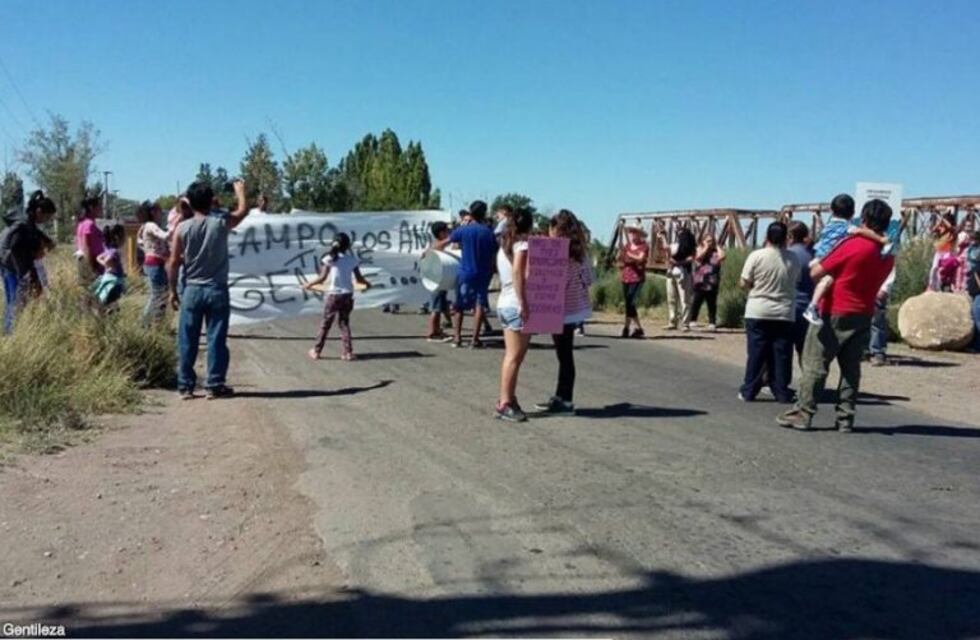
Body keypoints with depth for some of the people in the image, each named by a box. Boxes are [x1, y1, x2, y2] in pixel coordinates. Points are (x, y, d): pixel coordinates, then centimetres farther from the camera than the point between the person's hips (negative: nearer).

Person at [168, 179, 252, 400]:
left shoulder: (182, 228, -4)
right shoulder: (221, 223, -5)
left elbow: (173, 263, -2)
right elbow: (243, 210, 15)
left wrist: (173, 291, 8)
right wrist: (240, 189, 33)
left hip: (192, 290, 1)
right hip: (216, 290, -1)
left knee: (187, 341, 8)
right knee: (216, 339, 4)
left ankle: (185, 386, 13)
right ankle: (215, 386, 8)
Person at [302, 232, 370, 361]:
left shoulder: (330, 259, -8)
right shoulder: (352, 259, -1)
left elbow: (322, 278, -10)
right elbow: (359, 279, 2)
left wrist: (309, 284, 5)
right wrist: (367, 284, 23)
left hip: (333, 295, -2)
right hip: (347, 295, 2)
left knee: (325, 324, 10)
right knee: (344, 323, 14)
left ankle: (316, 351, 19)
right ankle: (347, 352, 11)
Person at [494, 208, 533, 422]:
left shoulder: (504, 245, 17)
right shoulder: (523, 244, -9)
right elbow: (518, 273, -22)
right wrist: (523, 303, -23)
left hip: (504, 303, 9)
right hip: (516, 305, -9)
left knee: (511, 355, 11)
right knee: (515, 356, -7)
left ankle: (506, 399, 13)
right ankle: (505, 403, -7)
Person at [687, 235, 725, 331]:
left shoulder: (716, 252, 8)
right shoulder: (699, 249, 9)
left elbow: (722, 257, -14)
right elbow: (698, 257, -11)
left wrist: (717, 246, -1)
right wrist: (706, 247, -3)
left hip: (712, 283, 1)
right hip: (700, 282, -1)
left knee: (712, 304, 6)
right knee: (696, 302, -2)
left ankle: (712, 323, 11)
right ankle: (691, 320, 3)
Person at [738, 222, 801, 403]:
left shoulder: (756, 256, -9)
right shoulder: (793, 259, -2)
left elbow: (744, 283, -5)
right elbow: (796, 281, 8)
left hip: (758, 313, -1)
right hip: (785, 314, 1)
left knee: (756, 353, 5)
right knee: (781, 355, 7)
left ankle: (748, 391, 9)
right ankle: (782, 393, 11)